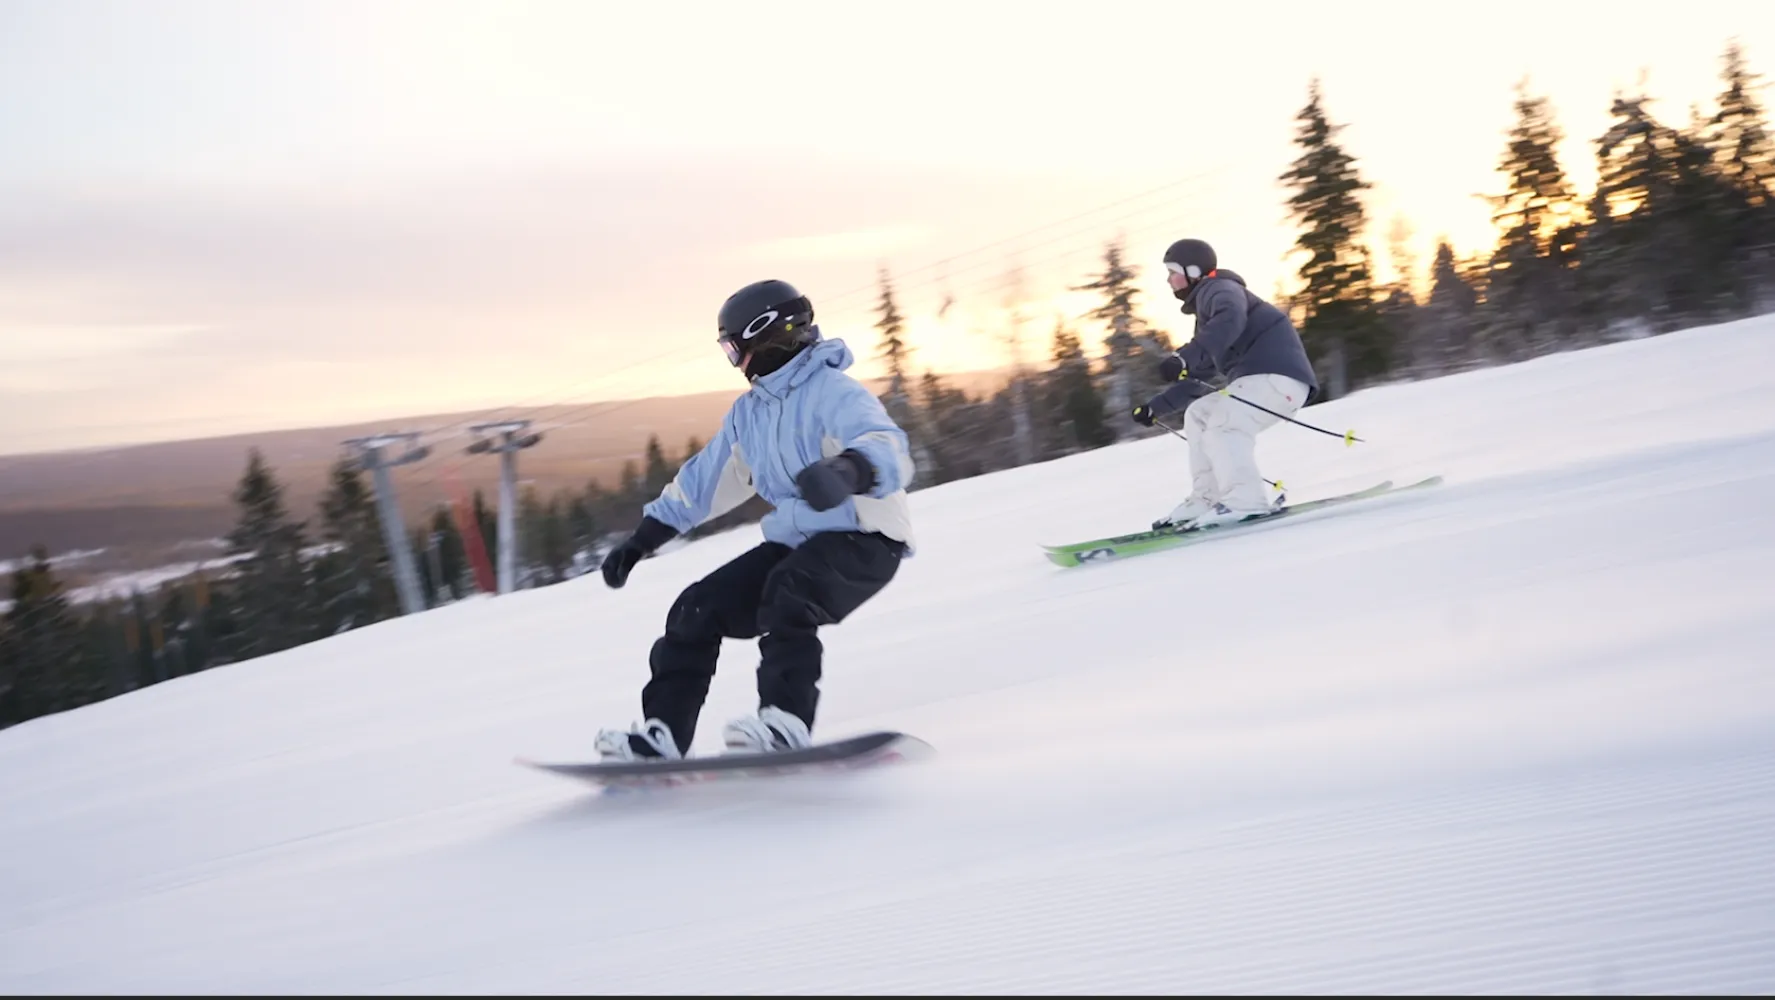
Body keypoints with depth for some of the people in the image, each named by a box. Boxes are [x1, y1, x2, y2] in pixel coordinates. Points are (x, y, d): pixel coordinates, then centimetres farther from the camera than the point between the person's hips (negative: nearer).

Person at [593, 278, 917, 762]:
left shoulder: (834, 392, -17)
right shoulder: (748, 411, 10)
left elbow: (890, 450, -35)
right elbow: (705, 477, 20)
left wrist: (850, 469, -59)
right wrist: (642, 539, 20)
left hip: (863, 541, -8)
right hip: (797, 541, 8)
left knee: (787, 593, -37)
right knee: (698, 609, -3)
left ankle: (787, 722, -38)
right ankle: (664, 734, -1)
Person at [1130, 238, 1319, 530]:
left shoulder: (1218, 289, -1)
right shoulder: (1208, 305, 31)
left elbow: (1229, 319, -27)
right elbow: (1200, 377, 36)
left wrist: (1186, 357, -39)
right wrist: (1155, 407, 32)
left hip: (1277, 373, -11)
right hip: (1258, 377, 11)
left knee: (1223, 426, -23)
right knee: (1199, 414, 16)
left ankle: (1246, 501, -30)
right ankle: (1207, 499, 8)